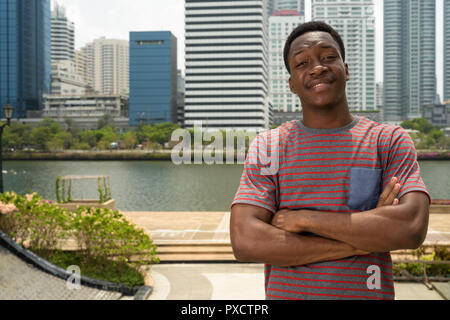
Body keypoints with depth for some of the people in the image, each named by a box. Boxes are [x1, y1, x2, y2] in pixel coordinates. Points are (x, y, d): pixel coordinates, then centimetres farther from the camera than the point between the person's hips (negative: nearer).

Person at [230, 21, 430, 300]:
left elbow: (412, 228, -17)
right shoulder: (268, 146, -3)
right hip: (285, 292, 0)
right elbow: (245, 242, -15)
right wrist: (360, 242, -16)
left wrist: (305, 219, -17)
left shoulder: (390, 141, -3)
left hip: (369, 292, 0)